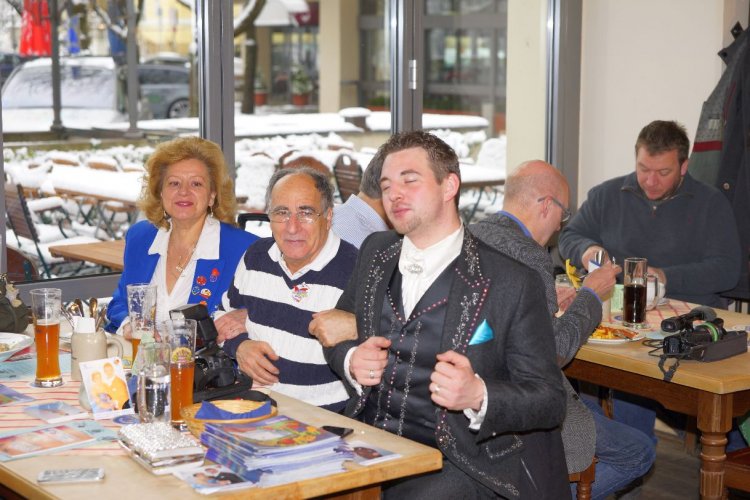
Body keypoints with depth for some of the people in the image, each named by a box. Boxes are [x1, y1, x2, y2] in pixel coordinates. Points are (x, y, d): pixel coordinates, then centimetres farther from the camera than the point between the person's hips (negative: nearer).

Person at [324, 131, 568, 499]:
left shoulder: (512, 282, -8)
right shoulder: (375, 252, 9)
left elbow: (549, 400, -6)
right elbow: (336, 335, 20)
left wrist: (477, 396, -26)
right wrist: (351, 361, -4)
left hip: (455, 464, -4)